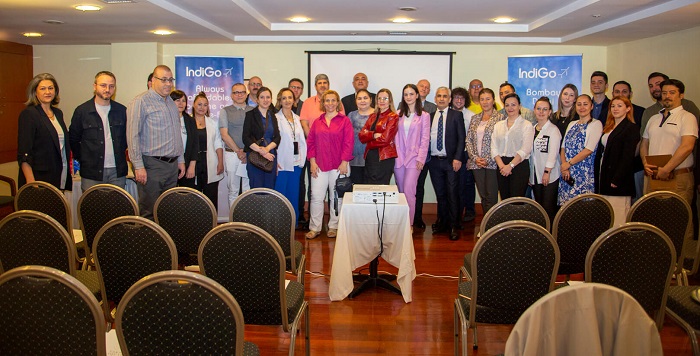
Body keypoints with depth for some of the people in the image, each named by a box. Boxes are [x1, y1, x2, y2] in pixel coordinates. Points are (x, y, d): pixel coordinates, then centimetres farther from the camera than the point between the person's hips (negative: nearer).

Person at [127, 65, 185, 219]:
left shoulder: (171, 102, 16)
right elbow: (133, 136, -13)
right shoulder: (141, 101, -8)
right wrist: (138, 166, -17)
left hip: (172, 165, 7)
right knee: (149, 212, -3)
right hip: (152, 165, -7)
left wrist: (181, 160, 18)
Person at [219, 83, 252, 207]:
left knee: (249, 190, 0)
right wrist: (239, 151, -7)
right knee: (233, 191, 2)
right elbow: (224, 135, 0)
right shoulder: (225, 111, 7)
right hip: (232, 154, -1)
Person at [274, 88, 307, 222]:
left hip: (296, 164, 5)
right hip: (282, 164, -5)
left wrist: (302, 159, 5)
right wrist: (275, 162, -14)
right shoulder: (275, 118, -4)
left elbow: (302, 141, 13)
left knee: (294, 195, 10)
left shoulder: (297, 118, 13)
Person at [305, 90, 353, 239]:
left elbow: (348, 143, -4)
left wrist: (344, 162, -10)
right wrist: (312, 162, 0)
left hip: (338, 165, -2)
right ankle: (314, 228, 7)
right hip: (319, 165, 2)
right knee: (316, 196, -1)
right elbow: (310, 142, 10)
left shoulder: (344, 121, 1)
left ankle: (334, 227, 17)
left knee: (337, 197, 5)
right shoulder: (317, 122, 11)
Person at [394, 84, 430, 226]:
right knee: (401, 191, 7)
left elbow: (425, 139, -1)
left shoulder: (424, 116, 3)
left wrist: (420, 159, -8)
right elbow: (394, 136, 9)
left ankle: (409, 224, -4)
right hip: (398, 157, 3)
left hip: (414, 158, -3)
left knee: (408, 191, -12)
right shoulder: (398, 114, 11)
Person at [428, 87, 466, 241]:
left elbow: (461, 138, -3)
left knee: (452, 194, -1)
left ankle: (454, 226, 6)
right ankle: (442, 222, 21)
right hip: (434, 161, 3)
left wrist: (457, 158, -12)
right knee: (440, 194, 10)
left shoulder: (456, 115, 2)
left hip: (451, 161, -3)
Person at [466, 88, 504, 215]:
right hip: (476, 163, 5)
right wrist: (475, 157, -3)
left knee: (491, 197, -6)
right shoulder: (475, 118, 14)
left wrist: (488, 160, -13)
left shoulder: (500, 117, -2)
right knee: (483, 196, 9)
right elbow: (468, 140, 11)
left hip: (492, 163, -5)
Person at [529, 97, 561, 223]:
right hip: (535, 175, 6)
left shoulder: (553, 130, -4)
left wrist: (547, 172, -16)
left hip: (550, 176, -6)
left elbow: (553, 152, -11)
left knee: (549, 208, -7)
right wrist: (529, 175, 11)